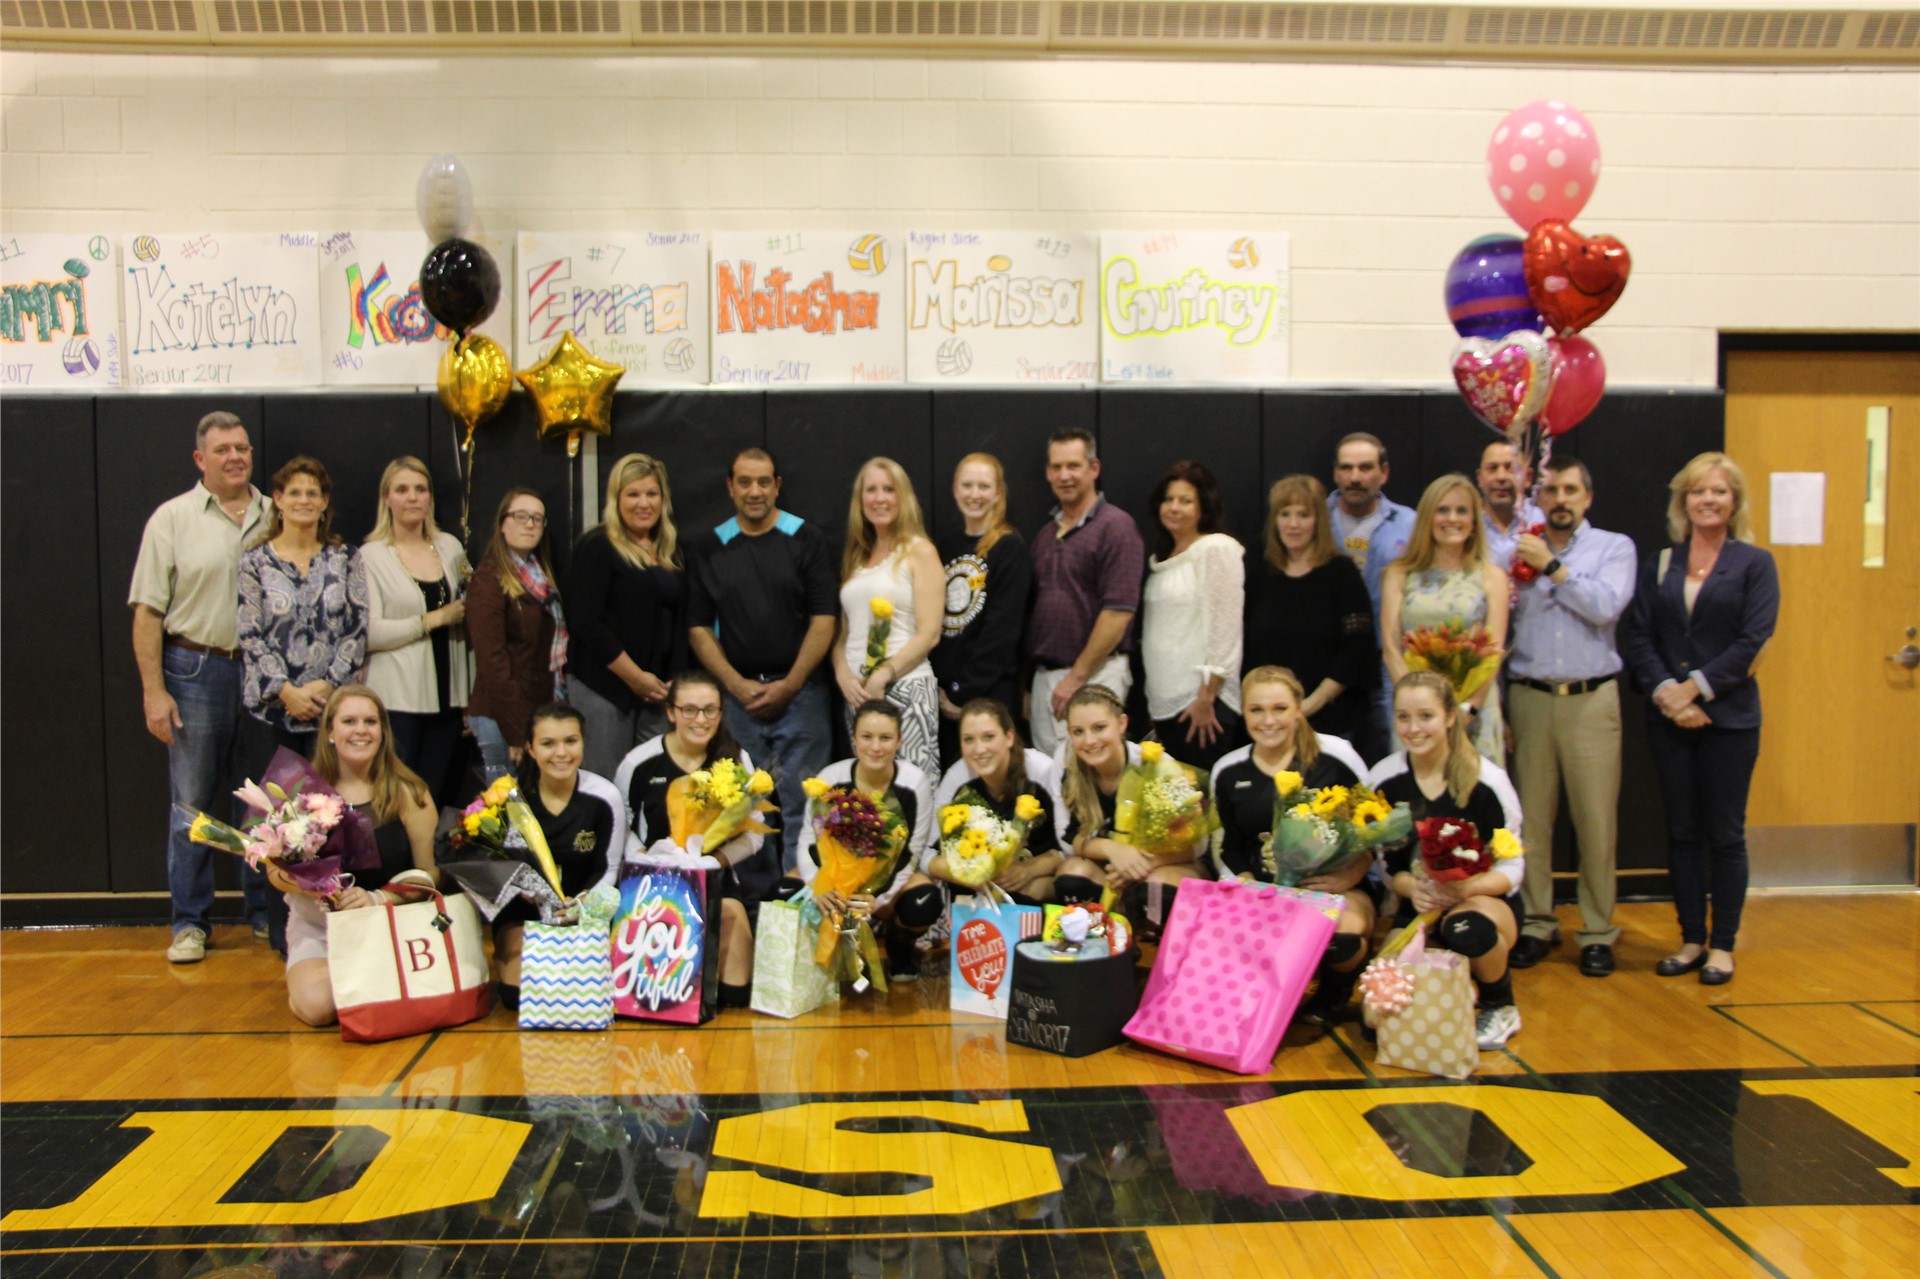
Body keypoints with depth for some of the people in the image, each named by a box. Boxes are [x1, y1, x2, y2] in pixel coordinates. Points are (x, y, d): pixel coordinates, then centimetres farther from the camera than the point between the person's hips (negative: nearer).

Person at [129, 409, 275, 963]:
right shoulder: (172, 519, 1)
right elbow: (148, 611, -2)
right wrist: (153, 690, -9)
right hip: (195, 671, -2)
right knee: (192, 803, 3)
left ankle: (266, 913, 20)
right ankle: (190, 923, 13)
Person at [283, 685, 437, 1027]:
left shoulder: (406, 793, -5)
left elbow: (430, 874, -6)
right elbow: (277, 871, 0)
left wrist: (378, 898, -21)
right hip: (317, 924, 0)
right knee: (316, 1005, -26)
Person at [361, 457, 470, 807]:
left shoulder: (450, 547, 12)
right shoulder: (371, 556, -4)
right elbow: (368, 633, -14)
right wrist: (434, 619, -12)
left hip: (447, 697, 5)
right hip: (397, 699, -4)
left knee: (437, 799, 6)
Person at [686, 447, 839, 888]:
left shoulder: (807, 540, 2)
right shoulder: (711, 549, 9)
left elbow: (823, 620, -3)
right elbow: (699, 627, 7)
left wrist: (789, 685, -9)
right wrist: (737, 684, -6)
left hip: (799, 693, -2)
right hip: (738, 697, 2)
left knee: (801, 806, -2)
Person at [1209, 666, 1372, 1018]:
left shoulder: (1336, 756, -2)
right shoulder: (1227, 772, 8)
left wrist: (1349, 876, -11)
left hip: (1336, 887, -2)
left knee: (1343, 933, -37)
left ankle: (1333, 995, 2)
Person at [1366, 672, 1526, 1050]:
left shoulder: (1486, 780, -13)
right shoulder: (1383, 781, -4)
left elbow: (1511, 867, -9)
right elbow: (1388, 865, 1)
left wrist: (1468, 887, -29)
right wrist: (1413, 888, -22)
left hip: (1485, 899, -2)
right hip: (1421, 907, 2)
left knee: (1468, 927, -41)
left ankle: (1501, 1008, -5)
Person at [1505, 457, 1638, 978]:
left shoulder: (1614, 547, 7)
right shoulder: (1516, 552, 10)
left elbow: (1606, 606, -11)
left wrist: (1552, 568, -10)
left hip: (1591, 699, -1)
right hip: (1529, 697, 1)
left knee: (1597, 820, 0)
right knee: (1531, 817, 4)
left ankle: (1597, 931, 10)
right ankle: (1536, 924, 15)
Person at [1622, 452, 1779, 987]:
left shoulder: (1754, 564, 1)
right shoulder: (1658, 566, 10)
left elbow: (1752, 640, -9)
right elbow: (1637, 635, 2)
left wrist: (1694, 687, -15)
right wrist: (1664, 691, -13)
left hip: (1728, 717, -3)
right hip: (1668, 719, 3)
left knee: (1725, 834, 3)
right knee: (1682, 832, 8)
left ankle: (1723, 944, 12)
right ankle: (1692, 938, 18)